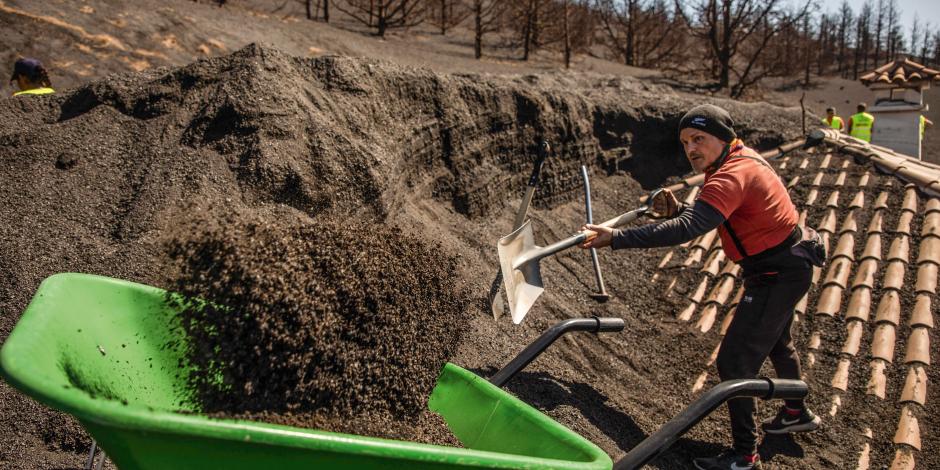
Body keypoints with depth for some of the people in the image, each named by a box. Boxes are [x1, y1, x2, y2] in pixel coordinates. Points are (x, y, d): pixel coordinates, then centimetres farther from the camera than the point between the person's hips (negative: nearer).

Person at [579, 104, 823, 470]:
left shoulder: (733, 175, -29)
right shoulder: (739, 160, 4)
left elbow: (686, 230, -42)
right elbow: (702, 219, 8)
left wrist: (616, 238, -45)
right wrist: (675, 210, -13)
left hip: (779, 275, -11)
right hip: (785, 265, 11)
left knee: (735, 362, -7)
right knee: (775, 341, 30)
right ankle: (796, 413, 52)